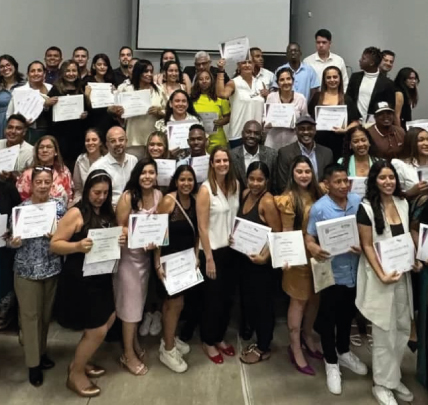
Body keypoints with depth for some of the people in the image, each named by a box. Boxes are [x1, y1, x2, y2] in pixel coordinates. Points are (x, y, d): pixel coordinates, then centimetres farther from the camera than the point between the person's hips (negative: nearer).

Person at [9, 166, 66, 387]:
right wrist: (14, 242, -24)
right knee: (30, 315, 6)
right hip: (27, 269, -2)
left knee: (46, 313, 15)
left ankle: (42, 352, 36)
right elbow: (13, 239, -2)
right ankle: (33, 363, 18)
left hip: (52, 267, 2)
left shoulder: (59, 205, -2)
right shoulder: (21, 207, -7)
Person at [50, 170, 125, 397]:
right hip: (79, 279, -8)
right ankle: (75, 375, 23)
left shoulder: (107, 213, 6)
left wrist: (120, 241, -6)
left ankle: (81, 362, 38)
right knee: (97, 331, -1)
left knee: (108, 320, 17)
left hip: (101, 277, 8)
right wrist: (78, 246, -33)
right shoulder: (76, 213, -15)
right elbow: (54, 244, -17)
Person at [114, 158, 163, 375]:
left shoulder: (158, 195, -2)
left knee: (140, 300, 17)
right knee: (130, 303, 3)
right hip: (129, 254, -5)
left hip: (147, 254, 5)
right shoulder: (128, 197, -18)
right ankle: (128, 354, 19)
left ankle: (134, 343, 38)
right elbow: (119, 228, -15)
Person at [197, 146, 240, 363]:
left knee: (227, 297, 16)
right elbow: (202, 227, -15)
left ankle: (220, 338, 36)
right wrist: (209, 258, -15)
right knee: (213, 298, 7)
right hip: (213, 251, -6)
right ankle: (208, 342, 28)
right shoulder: (206, 189, -15)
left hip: (232, 249, 6)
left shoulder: (235, 185, 2)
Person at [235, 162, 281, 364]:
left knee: (263, 303, 7)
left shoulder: (268, 202, -20)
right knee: (248, 300, 17)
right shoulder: (245, 194, 4)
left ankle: (263, 348, 24)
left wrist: (265, 256, -30)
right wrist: (234, 236, 0)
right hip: (244, 258, 8)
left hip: (261, 261, -8)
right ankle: (259, 340, 36)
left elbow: (277, 235, -20)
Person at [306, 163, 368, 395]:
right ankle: (331, 363, 30)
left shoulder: (358, 201, -3)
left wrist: (365, 246, -14)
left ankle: (344, 353, 47)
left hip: (354, 271, 4)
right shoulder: (319, 208, -15)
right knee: (328, 319, 10)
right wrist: (314, 250, -35)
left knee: (347, 315, 23)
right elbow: (309, 238, -13)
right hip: (331, 273, -4)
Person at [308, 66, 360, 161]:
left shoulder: (347, 99, 7)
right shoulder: (317, 97, 10)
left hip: (339, 144, 0)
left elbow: (355, 122, 4)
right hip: (318, 143, 0)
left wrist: (345, 130, -13)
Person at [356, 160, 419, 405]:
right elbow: (367, 246, -13)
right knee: (385, 333, 4)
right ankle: (383, 384, 22)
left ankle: (394, 377, 33)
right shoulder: (366, 208, -13)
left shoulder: (403, 204, 5)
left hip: (403, 275, 6)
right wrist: (382, 275, -20)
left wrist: (415, 260, 1)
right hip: (380, 276, -6)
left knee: (403, 329, 14)